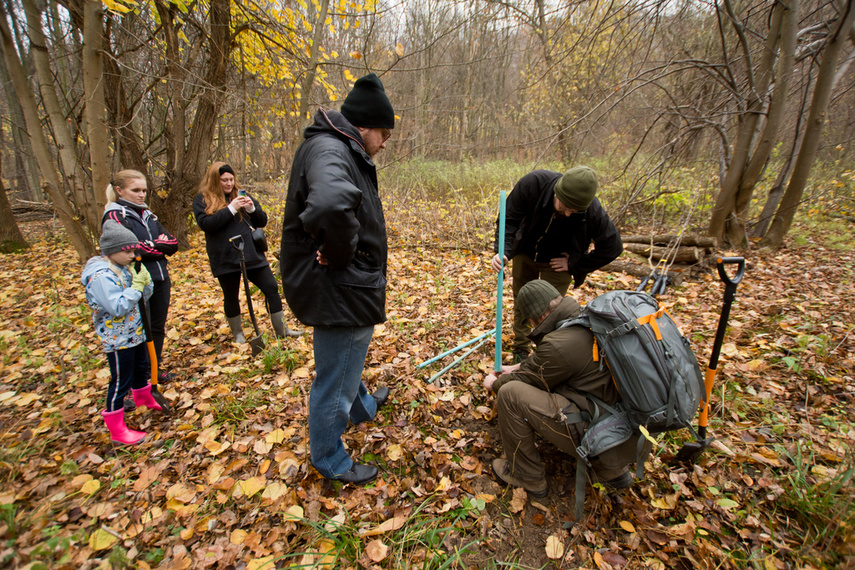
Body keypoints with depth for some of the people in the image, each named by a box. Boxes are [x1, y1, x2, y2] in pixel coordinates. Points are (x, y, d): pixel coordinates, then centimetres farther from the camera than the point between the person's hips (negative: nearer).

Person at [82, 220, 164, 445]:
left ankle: (143, 397, 52)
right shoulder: (100, 276, -24)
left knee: (141, 367, 27)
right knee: (121, 381, 2)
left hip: (135, 332, 8)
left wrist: (144, 279, -13)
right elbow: (118, 308, -29)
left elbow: (145, 295, 5)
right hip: (117, 339, -8)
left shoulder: (124, 267, 1)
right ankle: (117, 430, 15)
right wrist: (136, 285, -27)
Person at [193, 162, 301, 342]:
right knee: (231, 297, 10)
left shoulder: (242, 195, 13)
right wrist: (231, 209, -19)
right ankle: (237, 334, 30)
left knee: (271, 288, 2)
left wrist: (252, 208, -10)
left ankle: (281, 330, 15)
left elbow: (262, 221, 10)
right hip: (226, 259, -3)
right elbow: (205, 223, -14)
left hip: (252, 254, 3)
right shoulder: (202, 200, 2)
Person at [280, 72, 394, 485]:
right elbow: (331, 204, -46)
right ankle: (329, 460, 31)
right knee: (334, 378, 8)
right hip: (338, 292, -11)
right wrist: (340, 251, -28)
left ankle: (362, 406, 59)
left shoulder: (341, 150, 11)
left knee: (349, 358, 32)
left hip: (350, 287, 11)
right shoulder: (328, 150, -23)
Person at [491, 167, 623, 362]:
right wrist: (503, 251, -35)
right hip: (525, 256, 2)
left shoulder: (593, 212, -32)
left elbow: (612, 247, -17)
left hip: (556, 263, -2)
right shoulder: (533, 183, -33)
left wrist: (576, 266, -14)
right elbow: (509, 219, -21)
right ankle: (520, 350, 35)